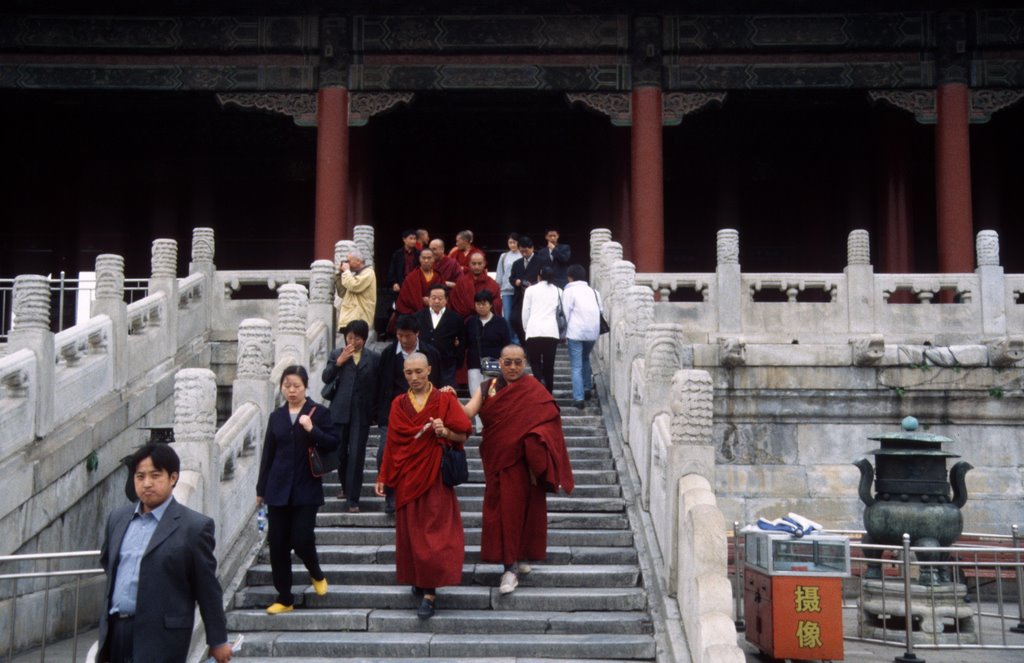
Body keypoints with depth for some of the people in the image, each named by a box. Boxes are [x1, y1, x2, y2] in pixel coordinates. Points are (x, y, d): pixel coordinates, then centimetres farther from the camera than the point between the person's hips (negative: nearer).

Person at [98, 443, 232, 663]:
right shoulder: (117, 518, 9)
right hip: (115, 630, 6)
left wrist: (218, 640, -1)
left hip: (161, 637, -6)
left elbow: (208, 589, -5)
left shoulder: (194, 527, -8)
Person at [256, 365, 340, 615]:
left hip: (306, 489, -3)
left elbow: (333, 444, -5)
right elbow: (268, 454, 13)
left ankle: (317, 574, 22)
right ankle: (284, 598, 15)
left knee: (301, 539, -10)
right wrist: (261, 489, 14)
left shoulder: (319, 412, -1)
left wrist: (313, 430, -20)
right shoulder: (276, 416, 10)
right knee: (277, 544, 3)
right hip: (278, 488, 4)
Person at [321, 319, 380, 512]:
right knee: (340, 453, 11)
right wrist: (338, 362, -12)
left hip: (361, 413, -2)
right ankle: (345, 487, 35)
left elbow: (378, 386, 5)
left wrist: (376, 411, 0)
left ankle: (352, 499, 1)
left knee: (356, 455, -5)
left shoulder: (374, 358, 2)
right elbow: (326, 378, 0)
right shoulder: (336, 354, 7)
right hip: (340, 411, 2)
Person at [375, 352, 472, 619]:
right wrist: (383, 477, 7)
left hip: (435, 476, -3)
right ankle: (418, 579, 22)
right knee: (410, 532, 6)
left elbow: (463, 435, -1)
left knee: (433, 533, -6)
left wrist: (446, 432, -21)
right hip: (406, 477, 3)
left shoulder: (444, 400, -1)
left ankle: (429, 592, -4)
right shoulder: (398, 404, 8)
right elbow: (392, 443, 9)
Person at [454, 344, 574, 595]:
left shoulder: (533, 390, -3)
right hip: (497, 461, 2)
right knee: (501, 511, 1)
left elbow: (549, 419, -10)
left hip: (522, 463, -2)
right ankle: (513, 563, 9)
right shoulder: (487, 388, 4)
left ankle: (514, 565, 19)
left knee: (518, 510, 4)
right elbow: (468, 412, -9)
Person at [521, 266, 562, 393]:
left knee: (535, 361, 9)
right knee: (549, 364, 8)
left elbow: (525, 313, 8)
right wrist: (561, 332, 22)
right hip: (552, 331, 1)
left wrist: (526, 329, 21)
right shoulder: (558, 291, 13)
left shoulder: (531, 290, 9)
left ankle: (540, 380, -19)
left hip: (534, 331, -1)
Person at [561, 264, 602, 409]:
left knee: (576, 366, -3)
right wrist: (596, 330, 17)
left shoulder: (569, 291, 0)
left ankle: (579, 398, -11)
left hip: (576, 332, -5)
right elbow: (600, 312, 13)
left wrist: (565, 335, 3)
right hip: (592, 332, 5)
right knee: (585, 359, 29)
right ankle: (587, 387, 25)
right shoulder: (593, 291, 16)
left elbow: (566, 314, -4)